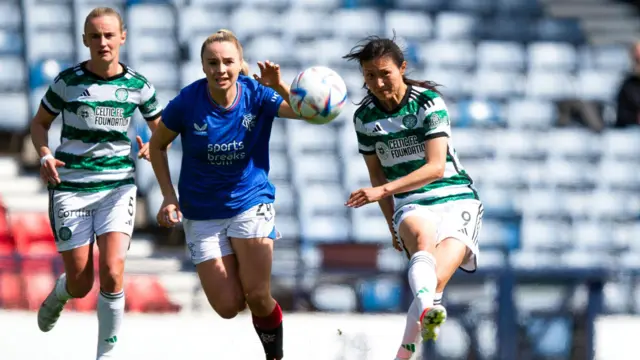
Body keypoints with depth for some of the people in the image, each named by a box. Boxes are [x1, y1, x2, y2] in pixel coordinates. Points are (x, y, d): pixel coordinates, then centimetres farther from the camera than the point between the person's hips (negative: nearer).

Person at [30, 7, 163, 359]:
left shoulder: (138, 86, 0)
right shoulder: (67, 81, -4)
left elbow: (161, 130, 15)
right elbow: (39, 123, 9)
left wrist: (151, 149, -7)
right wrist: (45, 155, -10)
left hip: (118, 185, 1)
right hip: (70, 185, -1)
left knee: (112, 272, -18)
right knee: (80, 283, 1)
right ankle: (58, 296, 41)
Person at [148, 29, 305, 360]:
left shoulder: (255, 94, -13)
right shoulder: (188, 102, -15)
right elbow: (157, 145, 1)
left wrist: (279, 88, -42)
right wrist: (169, 197, -6)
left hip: (251, 201, 0)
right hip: (203, 213, 0)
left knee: (257, 296, -12)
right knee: (228, 307, -4)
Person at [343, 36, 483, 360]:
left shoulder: (428, 102, -8)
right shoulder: (364, 117, 6)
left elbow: (436, 167, -17)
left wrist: (383, 191, -25)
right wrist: (392, 223, 14)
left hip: (456, 199, -1)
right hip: (411, 204, 1)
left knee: (436, 281, -24)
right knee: (422, 235, -37)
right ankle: (427, 309, -68)